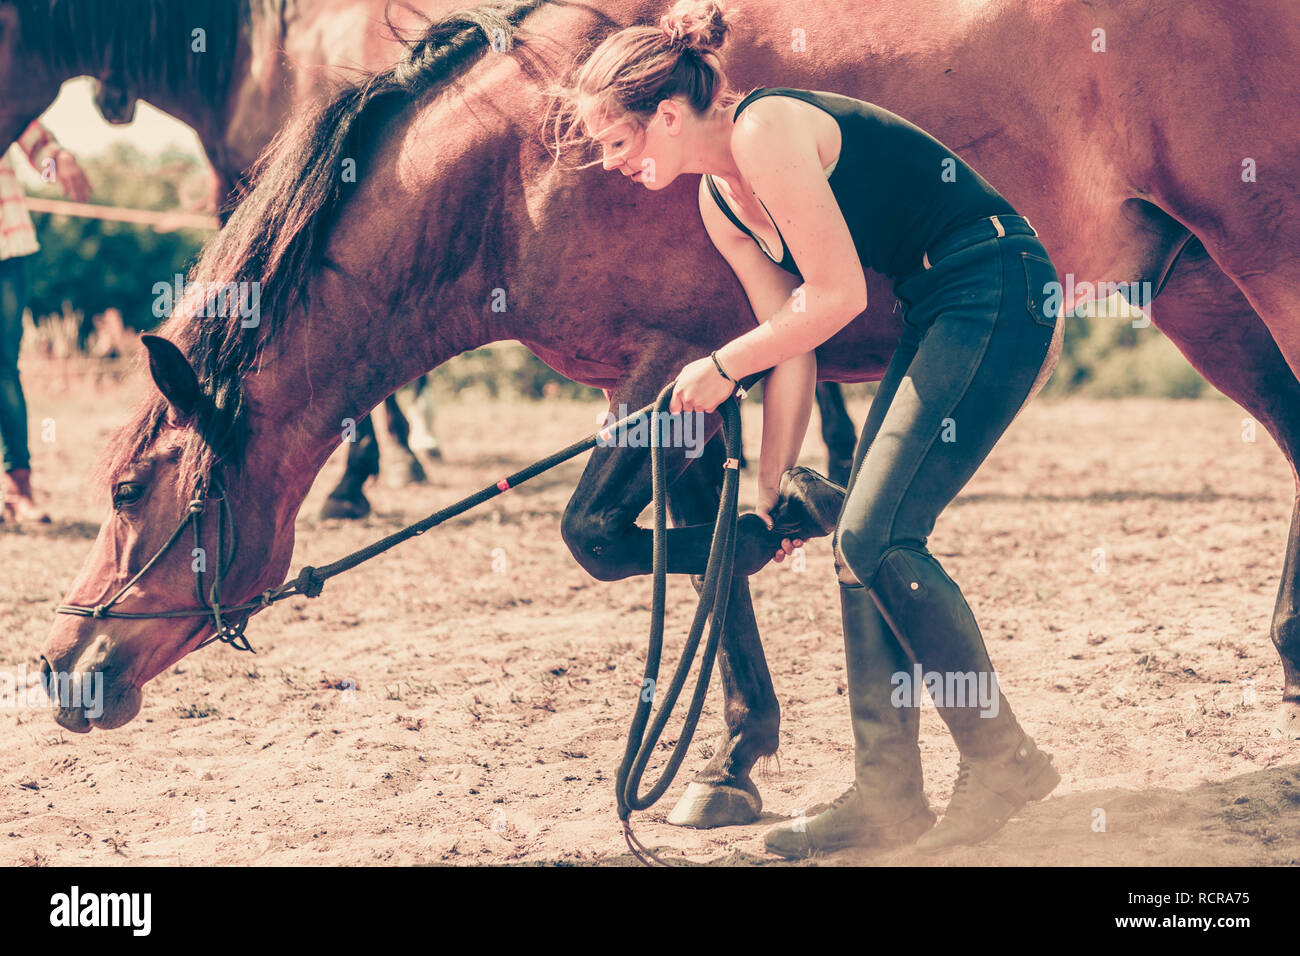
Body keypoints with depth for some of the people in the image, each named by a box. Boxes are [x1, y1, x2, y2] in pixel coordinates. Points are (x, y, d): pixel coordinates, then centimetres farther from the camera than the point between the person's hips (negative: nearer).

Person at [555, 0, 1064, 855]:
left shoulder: (766, 130, -18)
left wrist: (722, 365, -8)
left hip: (1000, 294, -10)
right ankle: (888, 793, 13)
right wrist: (775, 488, 15)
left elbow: (837, 296, -19)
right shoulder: (720, 205, 10)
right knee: (856, 535, 7)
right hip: (941, 311, 10)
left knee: (876, 536, -13)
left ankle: (1002, 759, -2)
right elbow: (793, 346, 14)